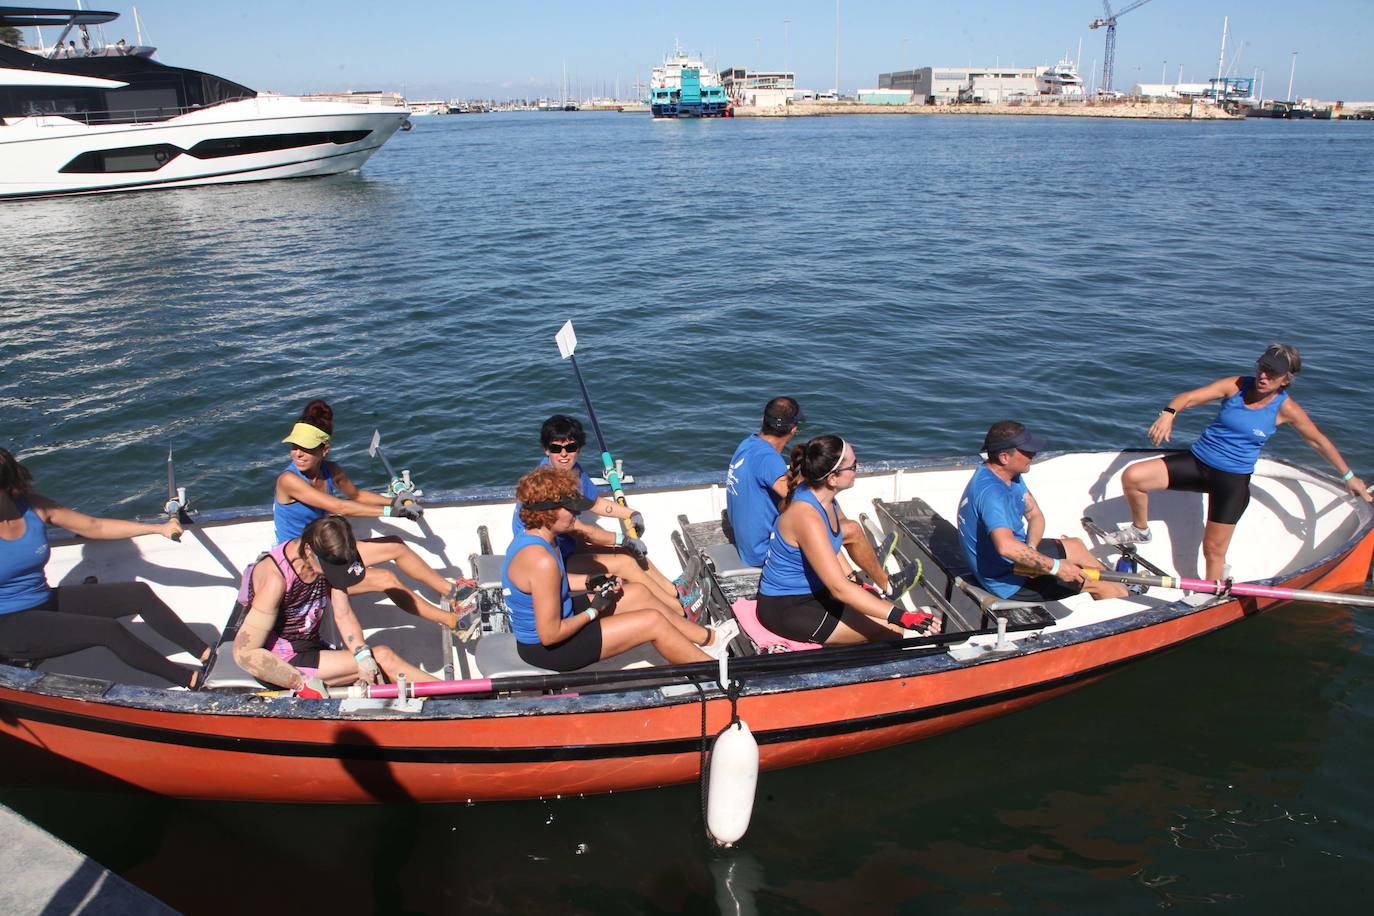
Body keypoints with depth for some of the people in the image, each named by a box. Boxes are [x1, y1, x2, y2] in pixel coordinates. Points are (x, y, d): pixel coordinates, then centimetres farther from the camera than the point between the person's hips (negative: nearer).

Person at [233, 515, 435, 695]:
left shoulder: (328, 559, -7)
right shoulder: (276, 578, -28)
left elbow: (343, 615, -3)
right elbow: (244, 652, -27)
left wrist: (363, 654, -21)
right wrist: (303, 683, -28)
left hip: (310, 648, 7)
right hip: (281, 663, -7)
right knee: (382, 658, -19)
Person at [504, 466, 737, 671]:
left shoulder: (532, 536, -3)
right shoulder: (542, 561, -33)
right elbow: (550, 635, -29)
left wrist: (590, 581, 2)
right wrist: (593, 611, -15)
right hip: (546, 649, -10)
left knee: (639, 592, 15)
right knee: (653, 621, -5)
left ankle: (708, 638, 31)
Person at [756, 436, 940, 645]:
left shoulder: (823, 497, -3)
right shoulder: (807, 517, -31)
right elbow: (840, 588, -34)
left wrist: (858, 582, 13)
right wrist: (901, 617, -35)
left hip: (815, 591, 9)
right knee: (890, 633, -12)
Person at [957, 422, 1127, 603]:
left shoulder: (1010, 474, -1)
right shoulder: (990, 491, -34)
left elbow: (1035, 515, 4)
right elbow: (1006, 546, -47)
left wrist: (1030, 551, -15)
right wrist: (1055, 567, -37)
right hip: (1008, 582, -10)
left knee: (1076, 546, 24)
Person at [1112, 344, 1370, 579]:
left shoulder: (1285, 408, -5)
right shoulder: (1236, 386, -4)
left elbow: (1319, 441, 8)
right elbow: (1189, 397, -10)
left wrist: (1348, 476, 16)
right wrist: (1169, 413, -33)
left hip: (1233, 480, -2)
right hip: (1197, 461, 2)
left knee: (1213, 550, 1)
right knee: (1132, 476, -16)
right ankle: (1140, 530, 8)